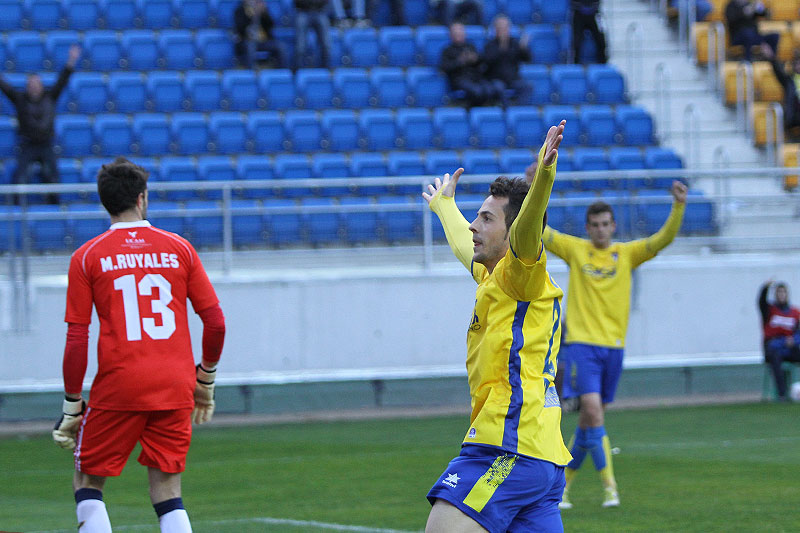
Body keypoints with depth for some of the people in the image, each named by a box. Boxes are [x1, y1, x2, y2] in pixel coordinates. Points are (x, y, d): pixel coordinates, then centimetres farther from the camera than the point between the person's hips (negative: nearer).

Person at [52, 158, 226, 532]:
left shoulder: (87, 257, 1)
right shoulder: (179, 249, 7)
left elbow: (77, 339, -3)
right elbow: (215, 322, 6)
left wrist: (72, 406, 4)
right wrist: (206, 380, 21)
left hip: (118, 389, -2)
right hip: (175, 389, 2)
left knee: (88, 482, 12)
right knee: (167, 491, 8)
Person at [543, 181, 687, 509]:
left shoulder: (627, 253, 8)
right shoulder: (575, 249, 5)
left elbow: (665, 237, 0)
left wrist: (679, 205, -15)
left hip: (613, 346, 3)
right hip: (582, 344, -3)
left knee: (589, 421, 9)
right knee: (592, 410, -18)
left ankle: (563, 483, 24)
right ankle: (609, 486, -16)